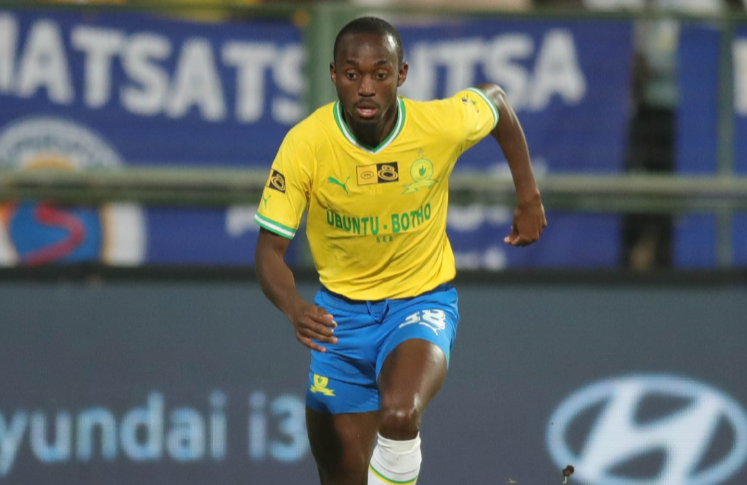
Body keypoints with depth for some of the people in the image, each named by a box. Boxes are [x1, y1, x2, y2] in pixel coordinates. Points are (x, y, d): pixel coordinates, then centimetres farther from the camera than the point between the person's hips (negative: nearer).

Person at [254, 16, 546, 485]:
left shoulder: (442, 125, -18)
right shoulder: (305, 144, -20)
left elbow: (496, 99, 6)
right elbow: (271, 251, -15)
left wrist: (528, 196, 10)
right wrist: (295, 310, -36)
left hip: (423, 300, -1)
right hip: (341, 312, 2)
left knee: (400, 412, -33)